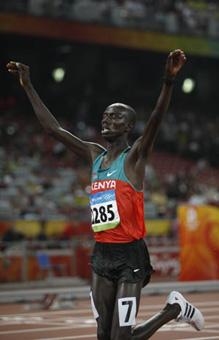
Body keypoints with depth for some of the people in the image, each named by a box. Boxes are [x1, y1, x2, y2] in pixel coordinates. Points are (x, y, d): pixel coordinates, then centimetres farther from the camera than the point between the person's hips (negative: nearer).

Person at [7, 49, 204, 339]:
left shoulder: (134, 156, -5)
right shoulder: (95, 156, 12)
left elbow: (156, 119, -23)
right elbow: (52, 127, 15)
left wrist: (169, 81, -40)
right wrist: (28, 87, 14)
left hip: (130, 256, -7)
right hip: (102, 255, 7)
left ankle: (175, 308, 16)